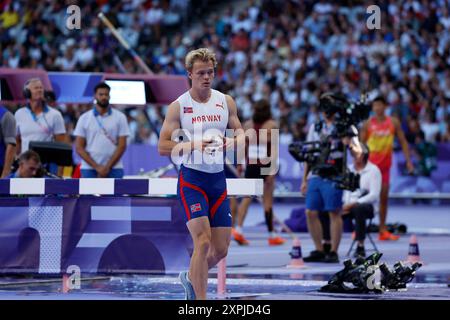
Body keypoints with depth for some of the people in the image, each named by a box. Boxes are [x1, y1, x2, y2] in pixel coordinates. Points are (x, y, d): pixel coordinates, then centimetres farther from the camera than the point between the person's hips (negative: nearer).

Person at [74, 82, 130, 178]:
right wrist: (97, 167, -9)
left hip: (114, 169, 0)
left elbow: (122, 146, 0)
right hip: (89, 169, 0)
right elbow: (79, 147, 1)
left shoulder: (120, 117, 4)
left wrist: (107, 167, -9)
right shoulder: (84, 118, 5)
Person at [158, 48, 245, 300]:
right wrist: (194, 145, -22)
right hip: (192, 179, -5)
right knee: (203, 242, -18)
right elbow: (163, 147, -7)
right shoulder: (178, 106, -5)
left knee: (221, 249, 7)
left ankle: (191, 278, 36)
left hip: (218, 180, 5)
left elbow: (241, 134, 13)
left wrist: (233, 142, -11)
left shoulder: (226, 101, 7)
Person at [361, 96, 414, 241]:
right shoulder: (368, 124, -2)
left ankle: (383, 230, 12)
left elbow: (403, 141, 8)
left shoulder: (393, 122, 4)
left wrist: (408, 161, 1)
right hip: (370, 163, -3)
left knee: (384, 197, 6)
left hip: (385, 165, 3)